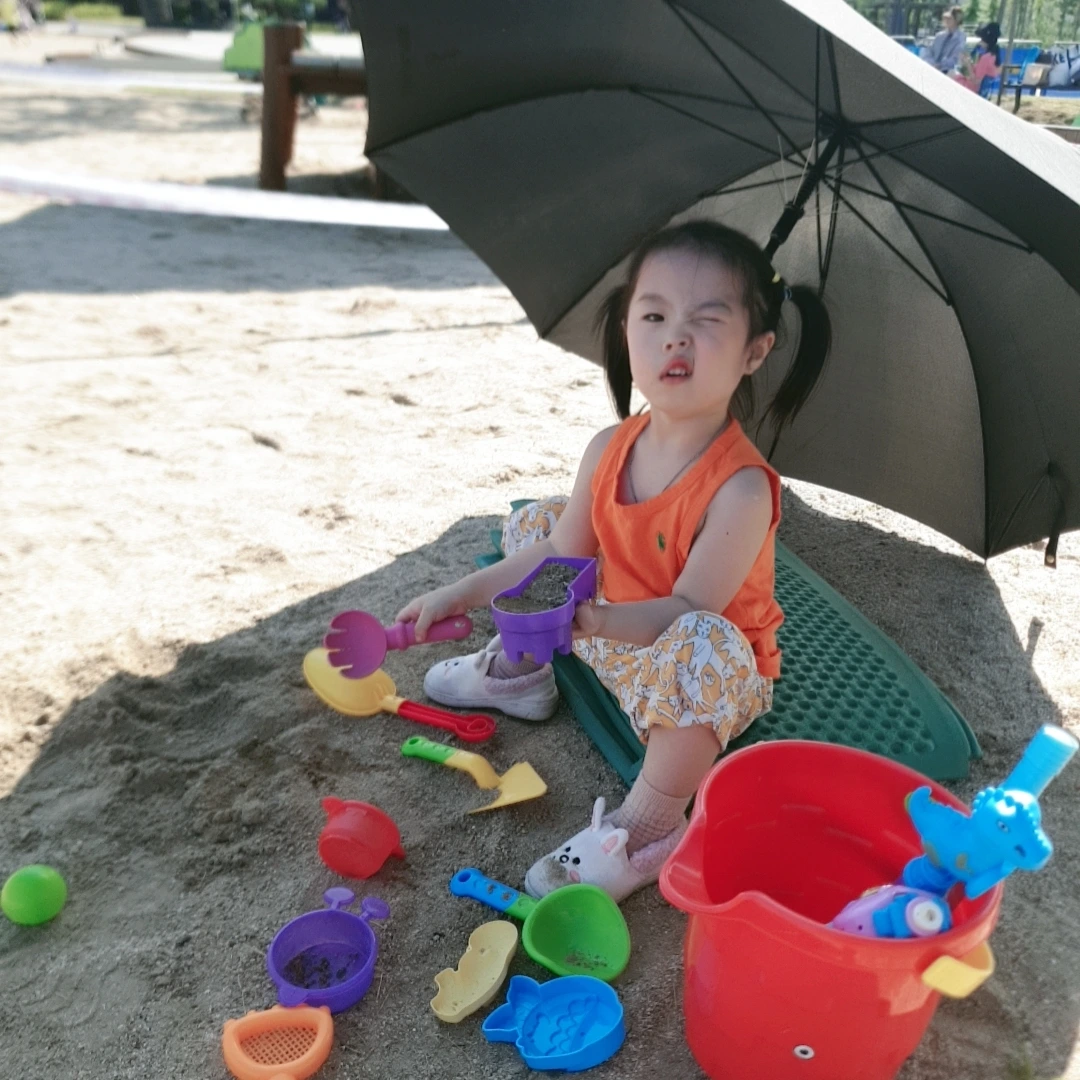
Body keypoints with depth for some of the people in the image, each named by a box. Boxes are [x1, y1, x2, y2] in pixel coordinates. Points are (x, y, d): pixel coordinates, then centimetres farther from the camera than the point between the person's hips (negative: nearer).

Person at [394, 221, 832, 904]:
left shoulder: (741, 488, -30)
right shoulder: (610, 449, -9)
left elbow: (687, 608, -31)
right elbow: (563, 554, 0)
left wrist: (592, 619, -48)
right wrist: (461, 596, -4)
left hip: (717, 670, -7)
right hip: (615, 635, 7)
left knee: (701, 645, -43)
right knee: (533, 521, 9)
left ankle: (651, 824, -27)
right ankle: (521, 671, 22)